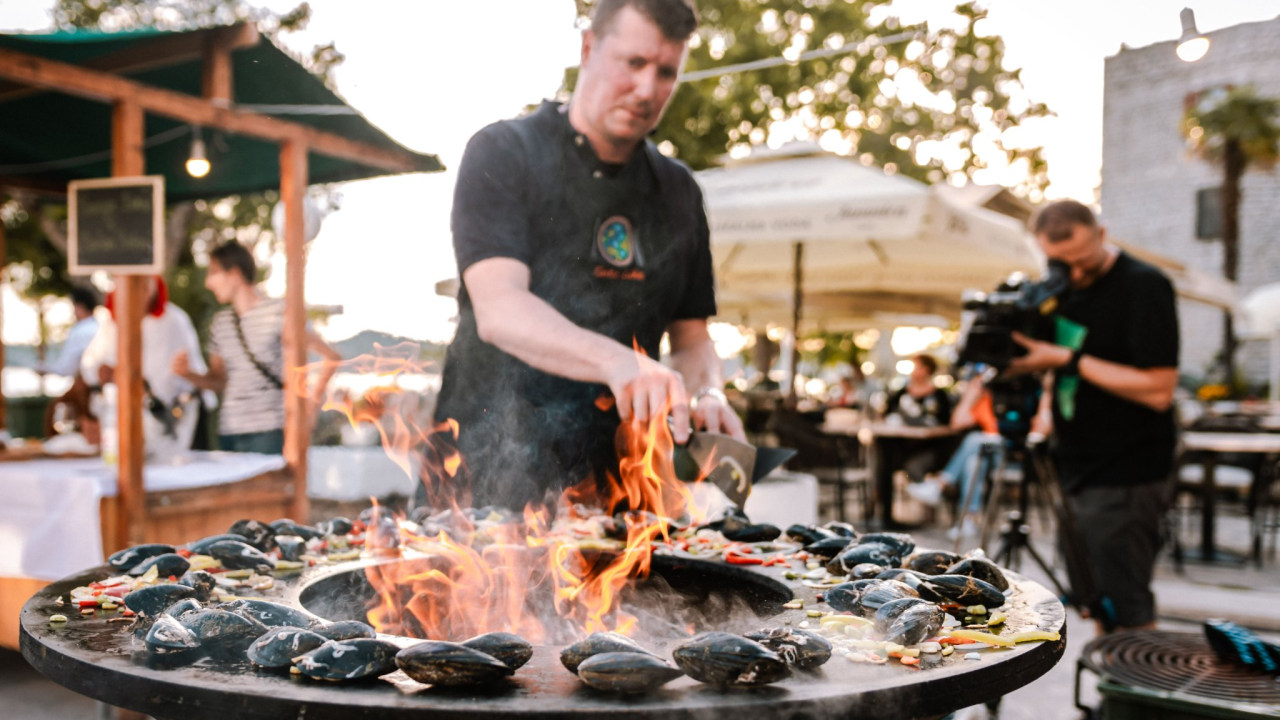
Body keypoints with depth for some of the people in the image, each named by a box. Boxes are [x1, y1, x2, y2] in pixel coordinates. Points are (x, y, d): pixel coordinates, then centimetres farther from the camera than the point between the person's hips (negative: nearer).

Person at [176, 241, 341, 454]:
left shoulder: (277, 313, -6)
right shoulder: (220, 322, 14)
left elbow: (332, 357, -8)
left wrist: (314, 395, -12)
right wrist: (189, 374, 4)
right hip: (228, 432, 6)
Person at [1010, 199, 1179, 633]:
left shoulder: (1144, 286, -16)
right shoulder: (1060, 287, 7)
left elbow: (1158, 388, -21)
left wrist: (1070, 360, -22)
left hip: (1125, 478, -8)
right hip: (1078, 469, 8)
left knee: (1126, 610, -2)